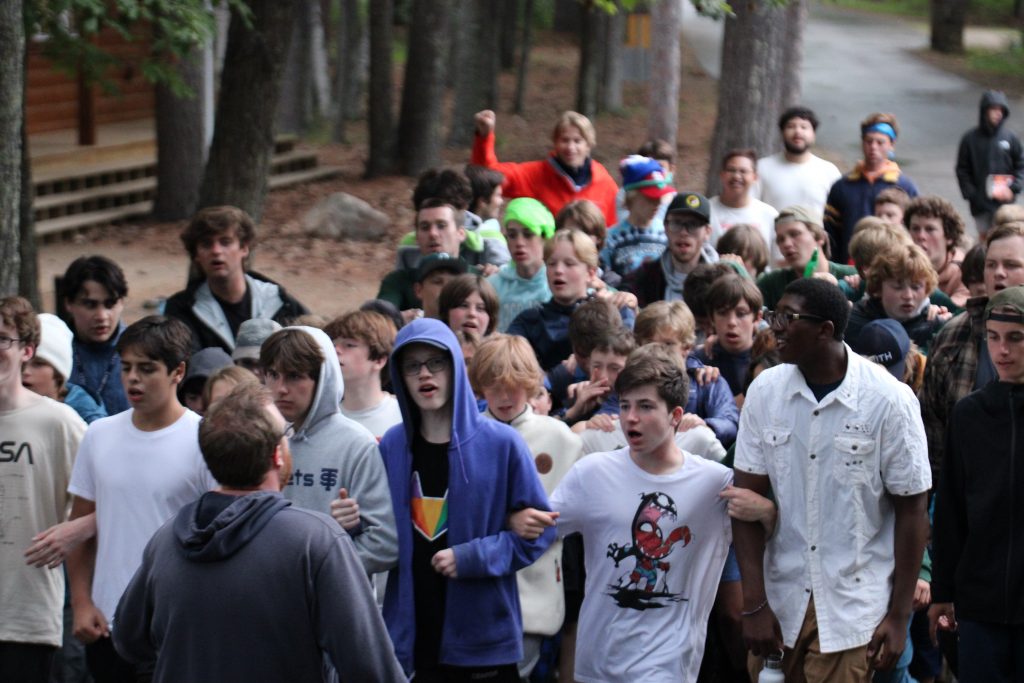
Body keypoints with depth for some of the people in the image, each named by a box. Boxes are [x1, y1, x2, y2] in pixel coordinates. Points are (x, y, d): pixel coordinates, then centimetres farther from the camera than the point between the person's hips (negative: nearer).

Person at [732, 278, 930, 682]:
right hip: (781, 599, 3)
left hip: (855, 608, -3)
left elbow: (911, 508, -5)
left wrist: (899, 616, -4)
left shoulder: (889, 400, -11)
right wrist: (754, 604, -5)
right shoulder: (765, 391, -2)